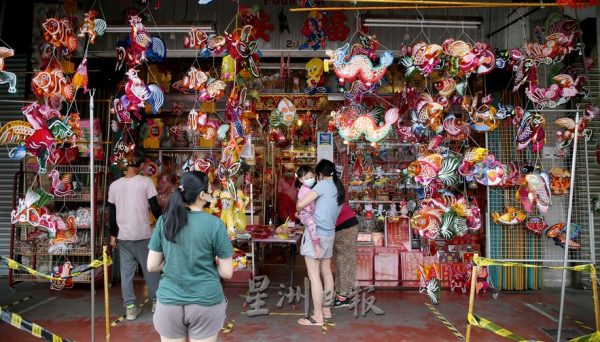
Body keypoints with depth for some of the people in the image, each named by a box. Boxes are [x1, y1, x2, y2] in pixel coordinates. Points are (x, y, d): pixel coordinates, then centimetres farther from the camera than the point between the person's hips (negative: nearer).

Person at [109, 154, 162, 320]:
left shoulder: (114, 185, 3)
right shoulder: (146, 182, -9)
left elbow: (111, 213, 8)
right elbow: (155, 207, -9)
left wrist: (113, 235, 16)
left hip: (123, 236, 3)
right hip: (143, 234, -3)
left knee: (126, 272, 9)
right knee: (150, 269, 11)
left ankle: (130, 307, 11)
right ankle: (156, 301, 22)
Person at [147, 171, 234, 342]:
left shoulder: (164, 221, -3)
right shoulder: (215, 224, -12)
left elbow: (152, 266, 1)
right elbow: (227, 273, -9)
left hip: (169, 302, 2)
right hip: (205, 303, -2)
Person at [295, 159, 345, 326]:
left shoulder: (323, 184, -10)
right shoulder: (339, 189, 13)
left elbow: (300, 204, -14)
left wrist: (298, 210, 7)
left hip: (315, 233, -8)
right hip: (329, 234, 8)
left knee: (314, 276, -4)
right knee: (326, 272, 16)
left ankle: (317, 317, 0)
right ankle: (326, 310, 25)